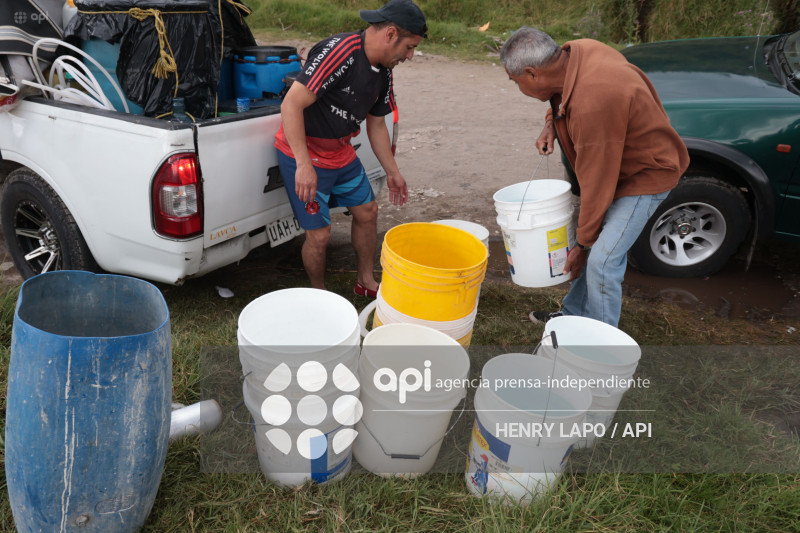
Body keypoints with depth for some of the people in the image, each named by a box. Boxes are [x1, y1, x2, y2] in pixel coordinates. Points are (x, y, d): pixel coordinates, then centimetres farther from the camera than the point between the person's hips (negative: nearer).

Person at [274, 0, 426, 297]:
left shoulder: (384, 72, 2)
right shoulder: (339, 52, -27)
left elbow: (376, 124, 14)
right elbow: (291, 105, -30)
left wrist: (392, 172, 17)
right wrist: (304, 165, -32)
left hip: (340, 152, 9)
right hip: (304, 154, -9)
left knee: (367, 211, 14)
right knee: (319, 234, -5)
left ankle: (366, 281, 34)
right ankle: (319, 295, 21)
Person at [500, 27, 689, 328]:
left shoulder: (593, 104, -37)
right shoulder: (575, 52, -10)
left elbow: (597, 183, -28)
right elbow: (562, 99, 16)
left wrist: (583, 243, -16)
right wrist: (551, 124, -6)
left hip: (646, 174, -9)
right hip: (619, 160, 9)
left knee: (602, 260, -14)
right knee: (594, 242, 15)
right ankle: (574, 315, 31)